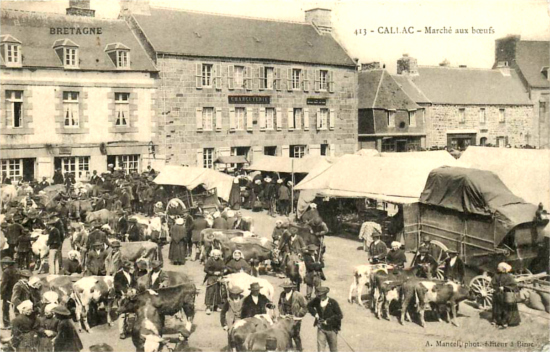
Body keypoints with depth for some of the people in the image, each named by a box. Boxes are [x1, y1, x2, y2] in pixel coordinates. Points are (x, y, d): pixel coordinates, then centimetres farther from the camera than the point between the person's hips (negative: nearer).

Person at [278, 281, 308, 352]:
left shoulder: (298, 295, -16)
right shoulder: (282, 294, -2)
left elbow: (305, 306, -8)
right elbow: (280, 304, 17)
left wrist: (298, 315, -7)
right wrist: (281, 313, 7)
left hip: (295, 318, -4)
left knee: (295, 335, 0)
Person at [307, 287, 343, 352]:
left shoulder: (333, 303, -18)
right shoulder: (317, 300, -7)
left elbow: (340, 315, -18)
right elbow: (309, 306, 13)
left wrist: (328, 321, -20)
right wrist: (315, 313, -5)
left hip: (331, 329, -2)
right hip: (321, 328, 2)